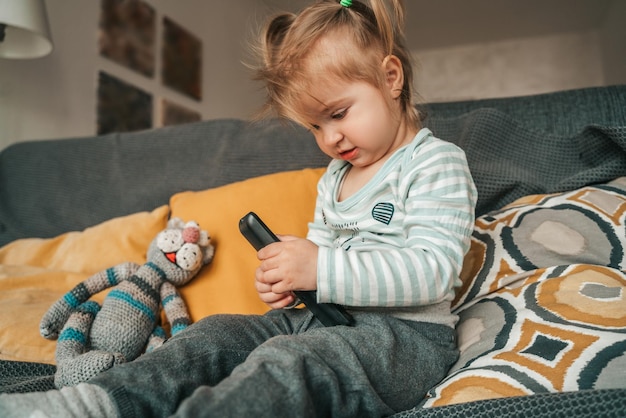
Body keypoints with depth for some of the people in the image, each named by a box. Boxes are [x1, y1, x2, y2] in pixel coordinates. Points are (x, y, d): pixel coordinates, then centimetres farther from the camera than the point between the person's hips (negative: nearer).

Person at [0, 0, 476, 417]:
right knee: (217, 333, -6)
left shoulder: (438, 162, -10)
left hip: (406, 334, -8)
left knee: (285, 364, -34)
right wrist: (288, 275, 0)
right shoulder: (336, 175, 18)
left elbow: (432, 269, -21)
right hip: (322, 315, 9)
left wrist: (321, 269, -27)